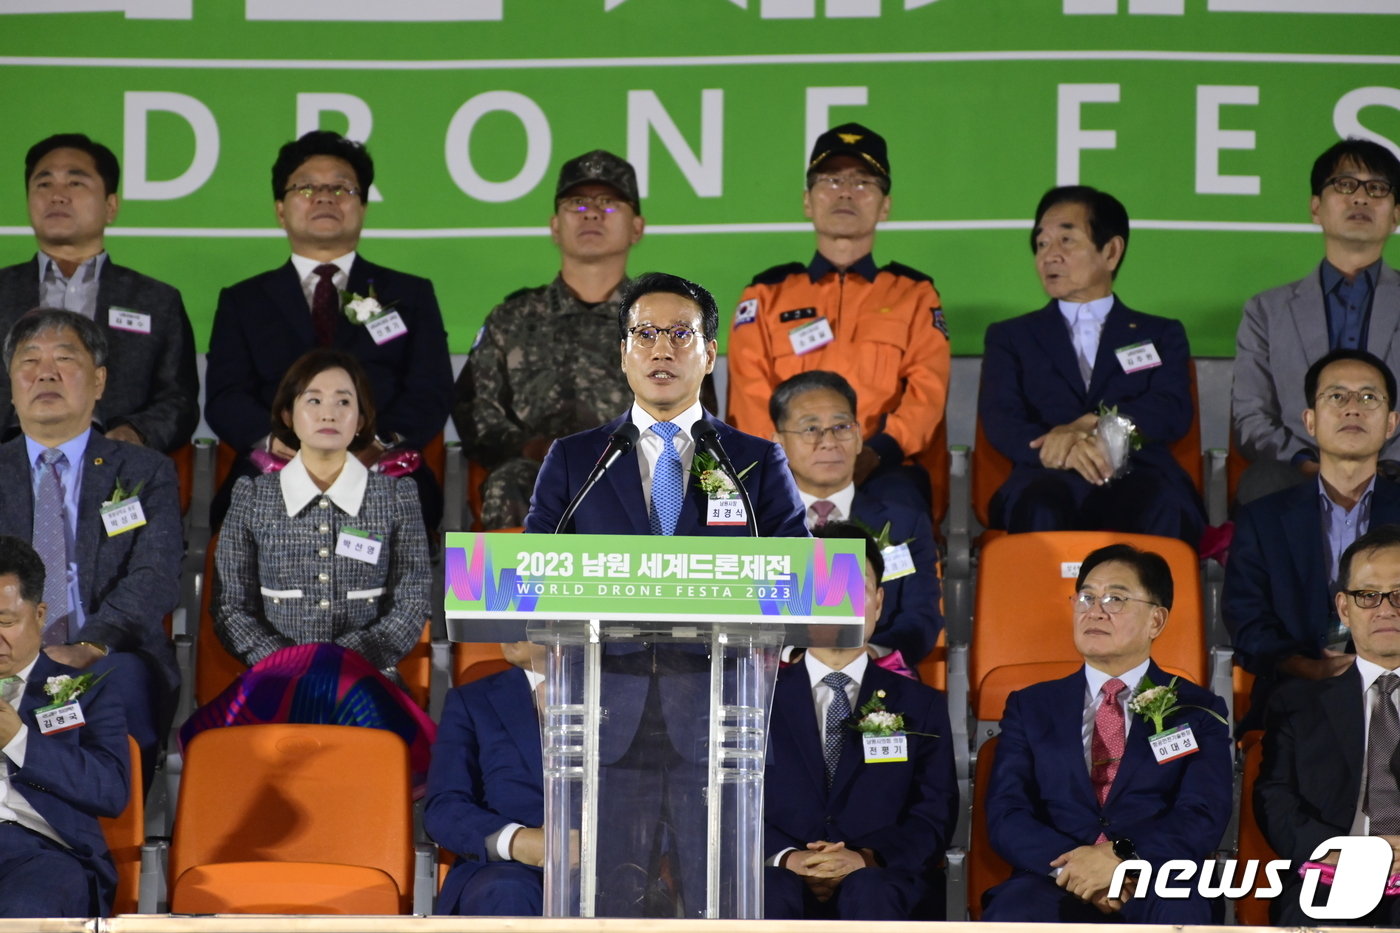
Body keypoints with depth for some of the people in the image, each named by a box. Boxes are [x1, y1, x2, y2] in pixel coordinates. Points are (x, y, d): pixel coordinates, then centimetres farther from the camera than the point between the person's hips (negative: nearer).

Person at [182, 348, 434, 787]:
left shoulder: (396, 496, 12)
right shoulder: (253, 498, 12)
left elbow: (412, 608, 6)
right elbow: (230, 607, 9)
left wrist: (344, 662, -10)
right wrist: (285, 661, -9)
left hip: (366, 677, 1)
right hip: (276, 680, 0)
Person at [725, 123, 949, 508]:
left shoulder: (914, 294, 20)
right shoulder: (765, 295, 20)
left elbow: (926, 390, 5)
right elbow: (751, 396, 8)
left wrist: (876, 452, -15)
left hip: (882, 473, 0)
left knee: (898, 498, -37)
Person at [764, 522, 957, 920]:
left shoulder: (920, 706, 17)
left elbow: (933, 818, 8)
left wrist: (866, 858, -13)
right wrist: (785, 857, -14)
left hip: (877, 879, 0)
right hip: (784, 877, 0)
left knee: (869, 891, -38)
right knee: (771, 891, -38)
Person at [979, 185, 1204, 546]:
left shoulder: (1161, 336, 26)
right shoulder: (1010, 337, 26)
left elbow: (1173, 412, 7)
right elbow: (1000, 421, 7)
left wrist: (1087, 426, -12)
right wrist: (1063, 453, -17)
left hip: (1138, 478, 0)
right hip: (1049, 480, 0)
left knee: (1165, 508, -38)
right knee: (1041, 508, -39)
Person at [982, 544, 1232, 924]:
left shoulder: (1196, 710, 15)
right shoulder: (1030, 707, 20)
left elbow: (1202, 819, 0)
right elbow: (1006, 816, 7)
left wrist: (1122, 858, -19)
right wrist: (1071, 866, -15)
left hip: (1157, 886, -1)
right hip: (1055, 884, 1)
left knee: (1176, 914, -39)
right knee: (1008, 918, -35)